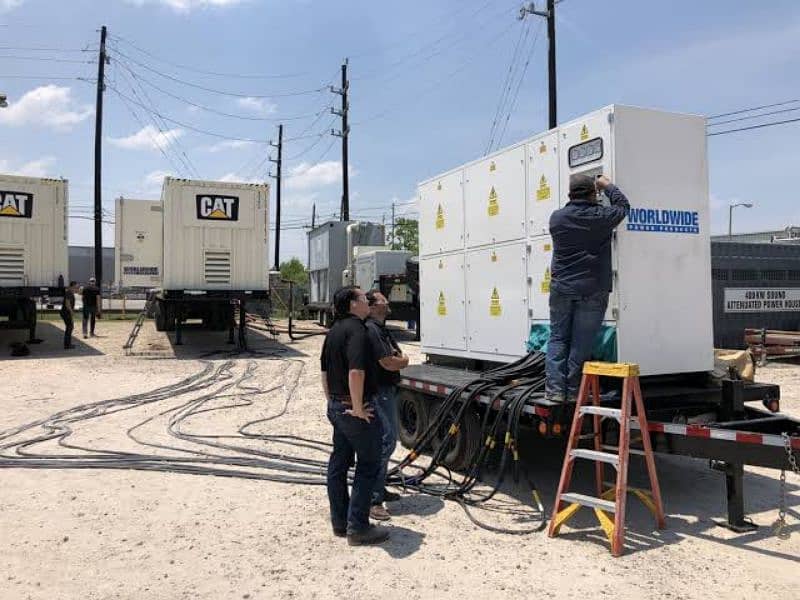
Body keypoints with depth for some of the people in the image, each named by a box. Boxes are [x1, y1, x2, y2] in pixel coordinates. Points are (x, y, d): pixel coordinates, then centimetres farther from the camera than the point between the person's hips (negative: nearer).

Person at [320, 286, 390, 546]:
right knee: (368, 465, 0)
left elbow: (324, 370, 21)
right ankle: (358, 528, 4)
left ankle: (339, 522, 24)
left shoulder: (334, 330, 13)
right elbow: (356, 371, -30)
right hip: (354, 410, -9)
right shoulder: (356, 329, -18)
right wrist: (358, 407, -23)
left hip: (336, 407, 10)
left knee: (339, 463, 14)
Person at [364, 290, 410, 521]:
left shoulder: (382, 329, 16)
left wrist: (397, 358, -4)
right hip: (379, 392, -11)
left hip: (387, 391, 11)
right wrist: (401, 359, -2)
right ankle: (372, 500, -6)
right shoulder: (371, 330, -17)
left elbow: (403, 359, 18)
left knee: (386, 440, 17)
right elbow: (389, 364, -21)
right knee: (385, 441, -10)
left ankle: (379, 489, 30)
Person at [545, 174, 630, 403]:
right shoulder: (601, 217, -7)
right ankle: (573, 391, 8)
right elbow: (623, 206, 12)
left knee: (558, 339, 10)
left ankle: (555, 389, 5)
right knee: (581, 343, 3)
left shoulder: (557, 218, 2)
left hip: (561, 289, 3)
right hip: (592, 290, -2)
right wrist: (607, 185, 26)